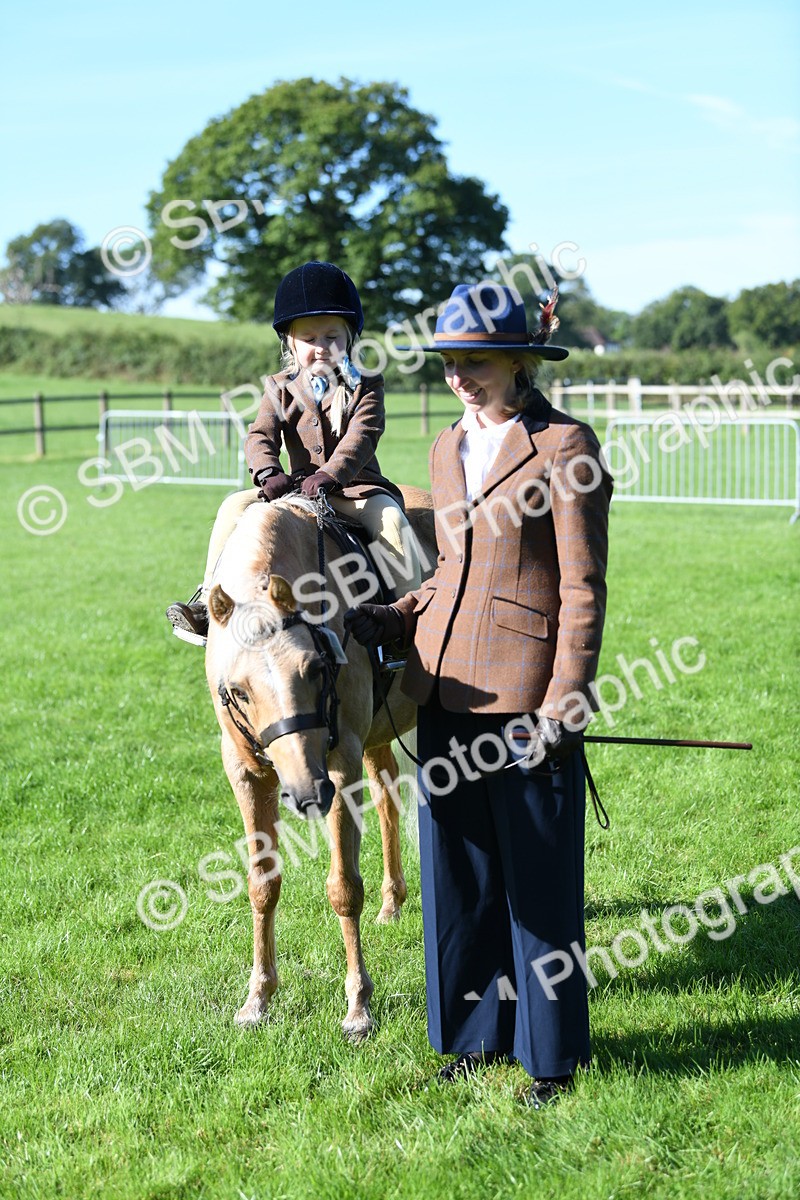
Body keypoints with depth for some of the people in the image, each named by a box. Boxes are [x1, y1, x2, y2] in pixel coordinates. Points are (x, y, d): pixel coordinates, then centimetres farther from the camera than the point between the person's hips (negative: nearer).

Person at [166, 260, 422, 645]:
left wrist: (329, 476, -34)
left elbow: (360, 438, -16)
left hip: (357, 488, -3)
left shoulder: (365, 386, 0)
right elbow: (260, 436, -6)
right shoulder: (280, 389, 7)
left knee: (391, 518, -32)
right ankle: (209, 599, -10)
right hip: (297, 488, 3)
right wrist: (269, 473, -29)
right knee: (234, 506, -13)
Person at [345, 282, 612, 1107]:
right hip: (444, 689, 7)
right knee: (458, 872, 14)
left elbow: (582, 590, -10)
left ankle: (552, 1052, 21)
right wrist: (394, 620, 5)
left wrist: (563, 707, -15)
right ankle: (478, 1032, 30)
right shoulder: (449, 447, 13)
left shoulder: (564, 446, -8)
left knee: (539, 878, 5)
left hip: (525, 693, -7)